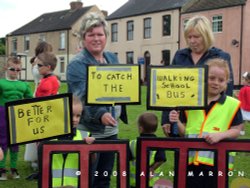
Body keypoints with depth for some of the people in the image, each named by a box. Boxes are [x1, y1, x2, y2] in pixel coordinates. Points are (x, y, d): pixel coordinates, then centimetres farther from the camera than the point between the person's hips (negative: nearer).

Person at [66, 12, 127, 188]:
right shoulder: (77, 64, -12)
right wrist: (100, 114, -39)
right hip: (88, 131, -7)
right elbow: (82, 97, -25)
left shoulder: (112, 58, 10)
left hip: (111, 130, 7)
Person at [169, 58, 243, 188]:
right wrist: (177, 122, -10)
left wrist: (220, 135, -17)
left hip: (218, 161, -2)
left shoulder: (232, 104, 0)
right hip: (192, 160, 2)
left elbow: (236, 130, 1)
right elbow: (184, 132, 10)